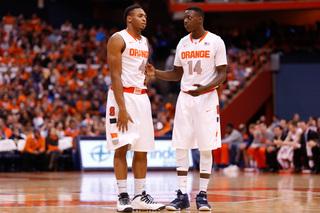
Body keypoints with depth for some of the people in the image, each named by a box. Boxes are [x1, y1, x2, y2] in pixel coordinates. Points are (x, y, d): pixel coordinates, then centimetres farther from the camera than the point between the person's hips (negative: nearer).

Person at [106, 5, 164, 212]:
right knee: (122, 147, -8)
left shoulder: (145, 42, 15)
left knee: (142, 150, 6)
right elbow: (115, 76, -14)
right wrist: (122, 108, -20)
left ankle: (140, 196, 11)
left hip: (141, 97, 7)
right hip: (122, 96, -7)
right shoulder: (118, 39, -8)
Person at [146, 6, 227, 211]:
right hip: (185, 98, 5)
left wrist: (205, 88, -23)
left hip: (207, 98, -4)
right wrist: (156, 72, 1)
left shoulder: (215, 42, -5)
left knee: (205, 148, -2)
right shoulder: (183, 43, 10)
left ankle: (203, 195, 5)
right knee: (181, 147, 0)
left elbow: (222, 73, -6)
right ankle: (182, 195, 6)